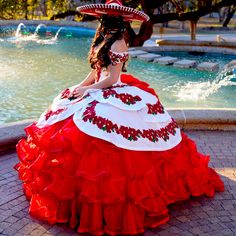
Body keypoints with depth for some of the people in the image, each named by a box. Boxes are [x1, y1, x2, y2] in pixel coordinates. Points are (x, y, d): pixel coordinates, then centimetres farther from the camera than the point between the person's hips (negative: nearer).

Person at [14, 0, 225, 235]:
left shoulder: (118, 43, -14)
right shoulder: (103, 40, 13)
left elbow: (112, 79, -18)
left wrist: (87, 90, -13)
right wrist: (79, 86, 3)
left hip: (114, 96, -10)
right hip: (101, 92, 10)